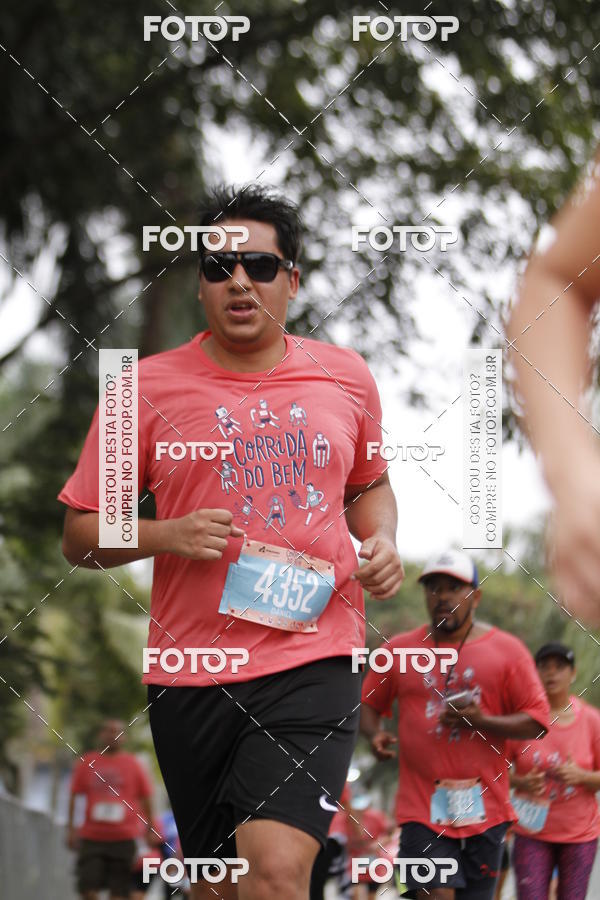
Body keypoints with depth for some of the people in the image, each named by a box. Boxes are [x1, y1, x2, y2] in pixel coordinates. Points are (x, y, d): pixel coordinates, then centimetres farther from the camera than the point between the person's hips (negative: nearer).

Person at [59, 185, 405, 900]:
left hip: (313, 660, 0)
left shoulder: (345, 375, 9)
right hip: (190, 674, 1)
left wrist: (381, 541, 5)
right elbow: (79, 535, 4)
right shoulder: (147, 387, 1)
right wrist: (167, 536, -14)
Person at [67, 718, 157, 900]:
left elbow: (145, 799, 10)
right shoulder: (86, 763, 7)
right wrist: (71, 829, 4)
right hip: (91, 837, 0)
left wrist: (150, 830, 6)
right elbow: (74, 797, 9)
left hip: (123, 839, 0)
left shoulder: (133, 764, 5)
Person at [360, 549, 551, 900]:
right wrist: (375, 734, -5)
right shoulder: (399, 650, 9)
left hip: (485, 808, 0)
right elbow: (368, 705, 18)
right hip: (423, 805, 0)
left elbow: (536, 721, 2)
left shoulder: (506, 650, 4)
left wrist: (481, 721, -13)